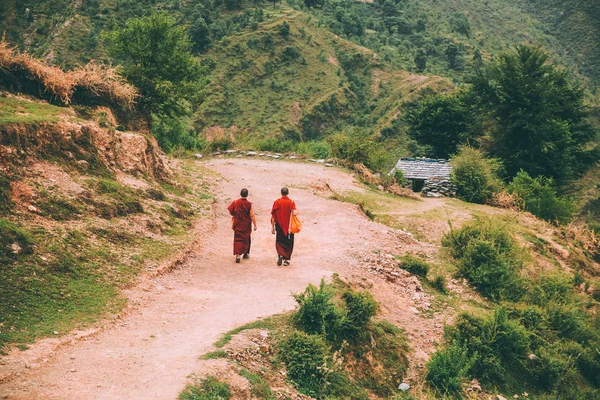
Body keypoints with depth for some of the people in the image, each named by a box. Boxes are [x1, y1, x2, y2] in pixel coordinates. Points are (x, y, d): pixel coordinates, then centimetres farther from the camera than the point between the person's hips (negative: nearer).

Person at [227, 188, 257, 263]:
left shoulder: (235, 202, -10)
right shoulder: (249, 204, -15)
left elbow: (231, 212, -2)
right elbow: (252, 216, -14)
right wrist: (255, 225, -5)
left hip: (237, 225, 1)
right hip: (246, 225, -1)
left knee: (237, 239, 3)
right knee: (246, 239, 19)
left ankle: (237, 254, -14)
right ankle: (245, 253, 29)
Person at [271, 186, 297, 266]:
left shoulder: (277, 202, -4)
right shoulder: (291, 202, -8)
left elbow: (273, 216, -4)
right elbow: (294, 213, -22)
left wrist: (272, 227, 2)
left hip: (280, 226, 0)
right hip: (289, 226, 0)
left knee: (279, 242, 12)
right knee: (288, 243, 13)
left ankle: (280, 254, -12)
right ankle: (286, 259, 13)